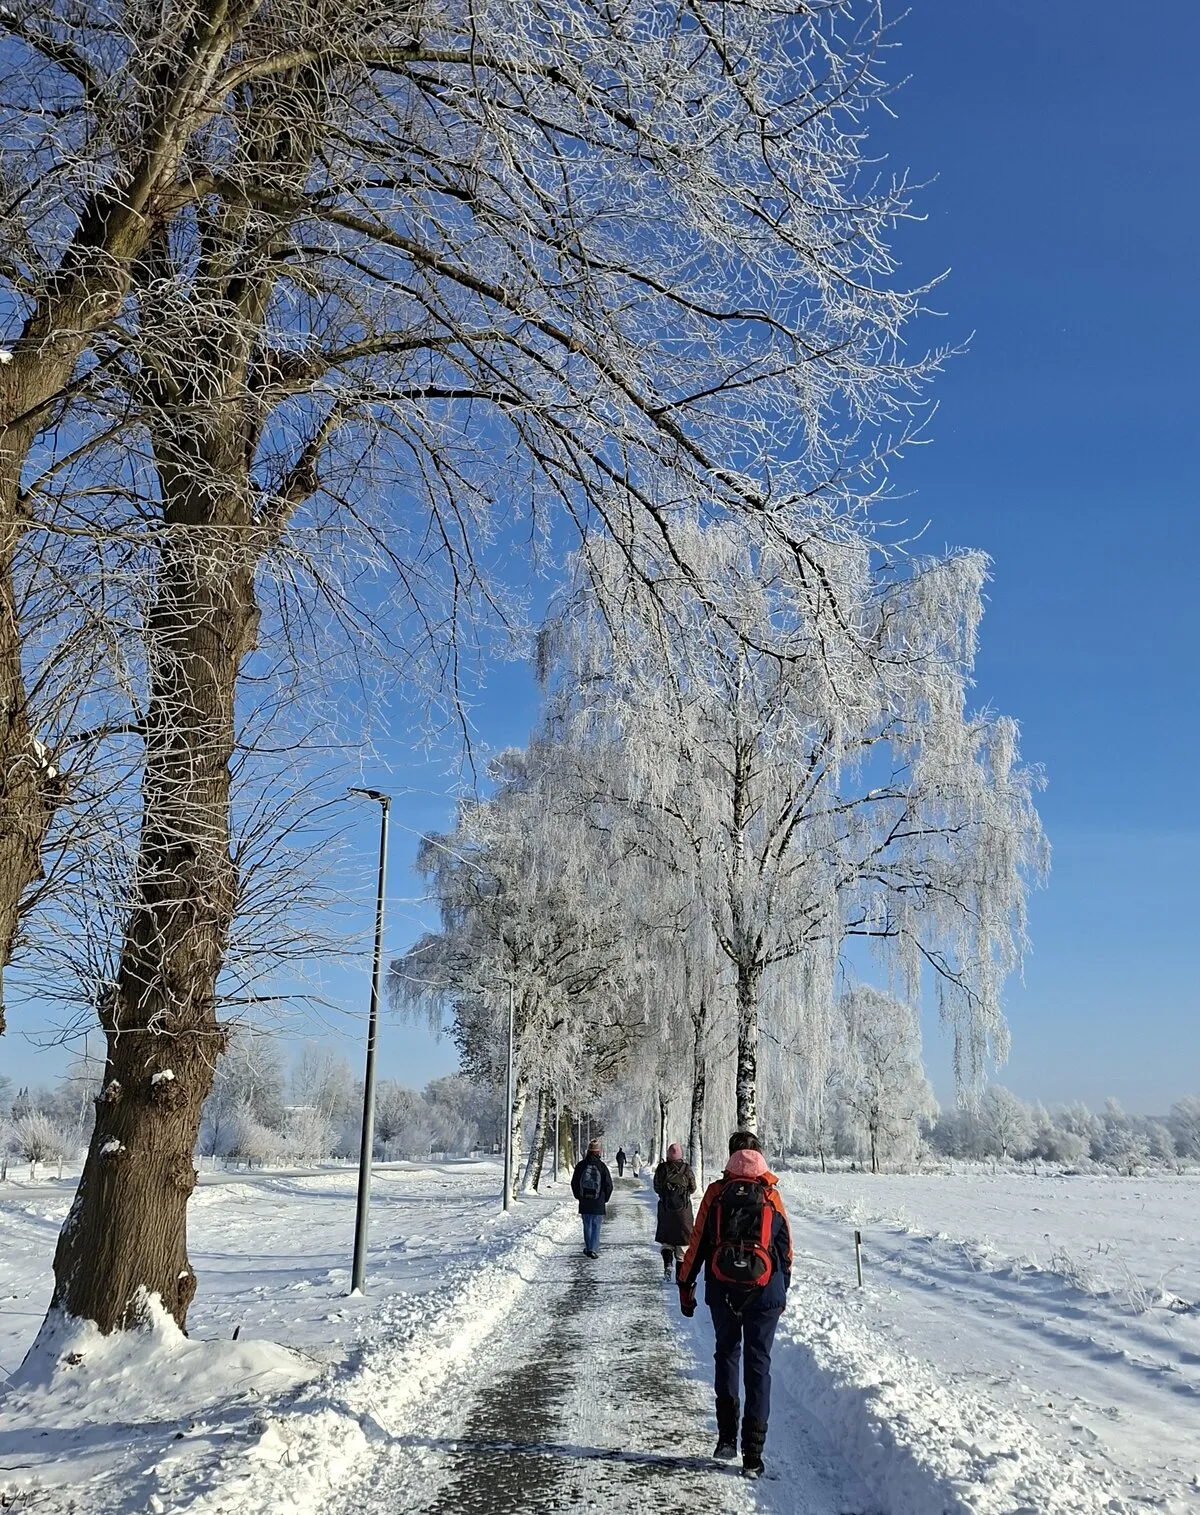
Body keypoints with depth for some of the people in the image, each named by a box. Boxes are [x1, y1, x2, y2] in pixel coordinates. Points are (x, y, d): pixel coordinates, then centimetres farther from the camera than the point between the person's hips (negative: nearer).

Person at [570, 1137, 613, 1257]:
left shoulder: (580, 1166, -1)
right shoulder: (601, 1166, -7)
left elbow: (574, 1183, 6)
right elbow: (608, 1185, -3)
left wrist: (579, 1196, 18)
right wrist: (605, 1198, 11)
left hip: (584, 1202, 2)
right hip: (598, 1203, -2)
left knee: (587, 1226, 14)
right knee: (596, 1226, 3)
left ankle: (588, 1248, 18)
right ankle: (593, 1249, -6)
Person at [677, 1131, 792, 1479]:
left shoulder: (716, 1193, 0)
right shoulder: (772, 1198, 3)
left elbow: (698, 1243, 0)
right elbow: (785, 1250, 9)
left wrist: (686, 1285, 9)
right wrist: (782, 1292, 21)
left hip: (722, 1289, 0)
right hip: (764, 1291, 0)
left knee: (726, 1353, 19)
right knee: (759, 1363, 4)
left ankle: (727, 1436, 15)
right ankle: (753, 1453, 0)